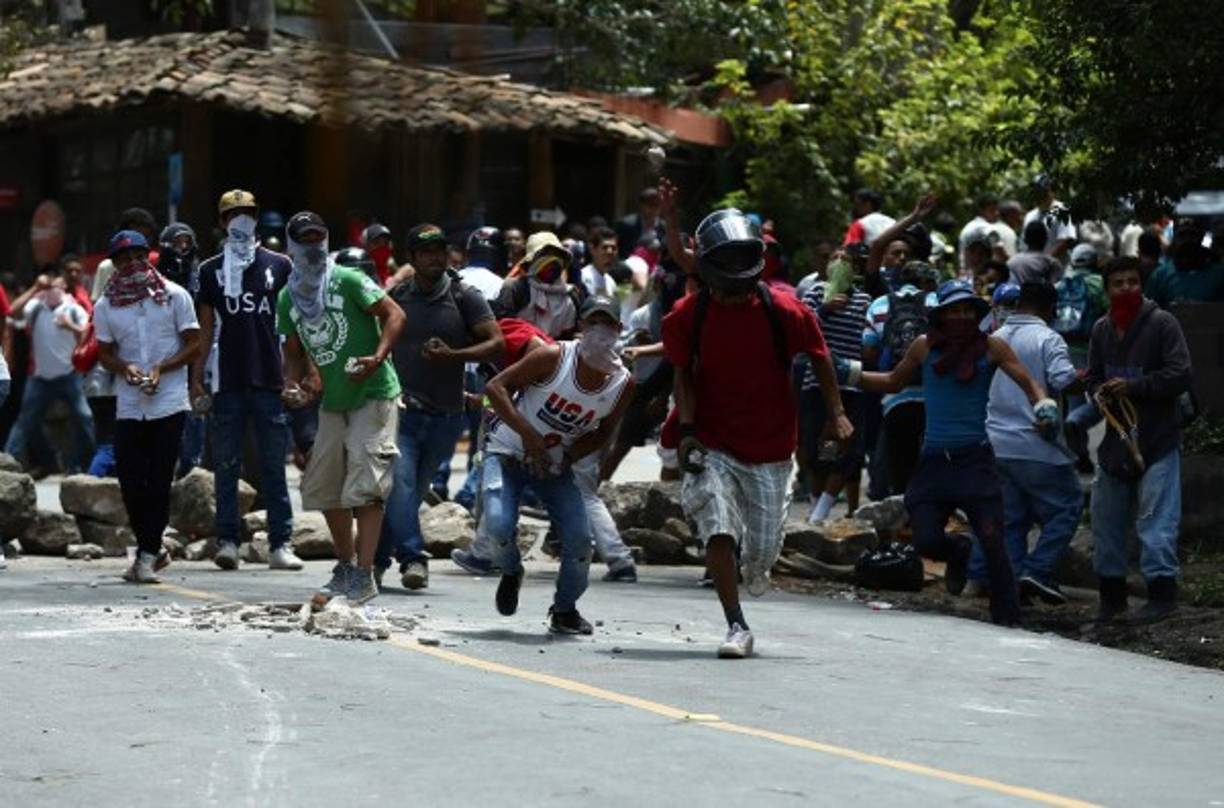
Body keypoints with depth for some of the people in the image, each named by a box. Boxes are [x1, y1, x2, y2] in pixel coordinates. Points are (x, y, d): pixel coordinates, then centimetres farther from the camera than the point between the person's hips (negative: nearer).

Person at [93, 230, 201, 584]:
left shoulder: (174, 296, -1)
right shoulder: (106, 306, 6)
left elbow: (193, 343, 0)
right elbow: (105, 353, 11)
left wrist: (161, 368, -14)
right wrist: (125, 369, -10)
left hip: (169, 403, -3)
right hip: (129, 405, 3)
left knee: (158, 481, -3)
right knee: (130, 481, 1)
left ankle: (148, 554, 2)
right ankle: (151, 551, 16)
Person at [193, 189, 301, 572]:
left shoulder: (278, 265, 7)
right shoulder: (211, 270, 9)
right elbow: (205, 327, 12)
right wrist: (196, 378, 6)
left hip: (270, 380, -1)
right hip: (228, 382, 1)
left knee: (274, 467, 1)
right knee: (226, 467, 1)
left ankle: (280, 544, 2)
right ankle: (228, 541, 3)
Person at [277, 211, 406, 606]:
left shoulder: (347, 281, -10)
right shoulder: (288, 299, 8)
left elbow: (394, 314, -13)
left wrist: (378, 358, -27)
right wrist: (293, 384, 0)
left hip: (373, 395, -7)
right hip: (332, 401, 7)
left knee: (365, 486, -13)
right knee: (323, 487, 11)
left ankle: (365, 575, -15)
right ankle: (345, 567, 26)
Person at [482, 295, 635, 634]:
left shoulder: (623, 383, -8)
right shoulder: (553, 358, -21)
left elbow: (603, 433, 6)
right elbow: (496, 386, -18)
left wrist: (569, 456, -13)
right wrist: (527, 433, -27)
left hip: (555, 465, 3)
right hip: (508, 452, -3)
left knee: (579, 537, -12)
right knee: (499, 523, -25)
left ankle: (565, 610, 15)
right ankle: (510, 573, 12)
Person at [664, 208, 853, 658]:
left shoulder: (784, 312, -10)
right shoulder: (689, 316, -7)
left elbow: (819, 358, 4)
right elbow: (684, 376, 2)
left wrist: (835, 414, 3)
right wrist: (687, 430, -9)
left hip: (771, 448, 0)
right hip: (713, 446, 0)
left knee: (763, 549, 5)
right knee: (718, 532, -17)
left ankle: (756, 564, 45)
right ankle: (737, 627, -7)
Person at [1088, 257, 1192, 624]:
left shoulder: (1162, 323, -7)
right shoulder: (1101, 329, 12)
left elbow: (1180, 374, -12)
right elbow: (1093, 377, 20)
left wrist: (1134, 387, -18)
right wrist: (1100, 393, -4)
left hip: (1158, 440, -6)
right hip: (1116, 438, 6)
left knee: (1156, 517, -10)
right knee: (1106, 516, 11)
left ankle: (1162, 590, -6)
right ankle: (1111, 591, 23)